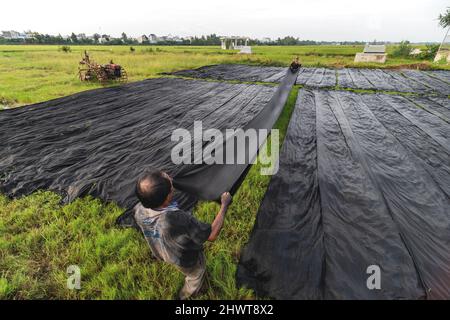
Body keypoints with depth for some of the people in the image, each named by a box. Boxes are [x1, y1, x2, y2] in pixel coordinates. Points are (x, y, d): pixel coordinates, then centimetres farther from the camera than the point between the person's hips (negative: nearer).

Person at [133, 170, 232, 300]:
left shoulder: (138, 210, -30)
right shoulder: (179, 220, -49)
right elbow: (212, 235, -33)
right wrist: (224, 205, -24)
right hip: (186, 260, -5)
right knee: (195, 276, 31)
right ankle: (185, 296, 60)